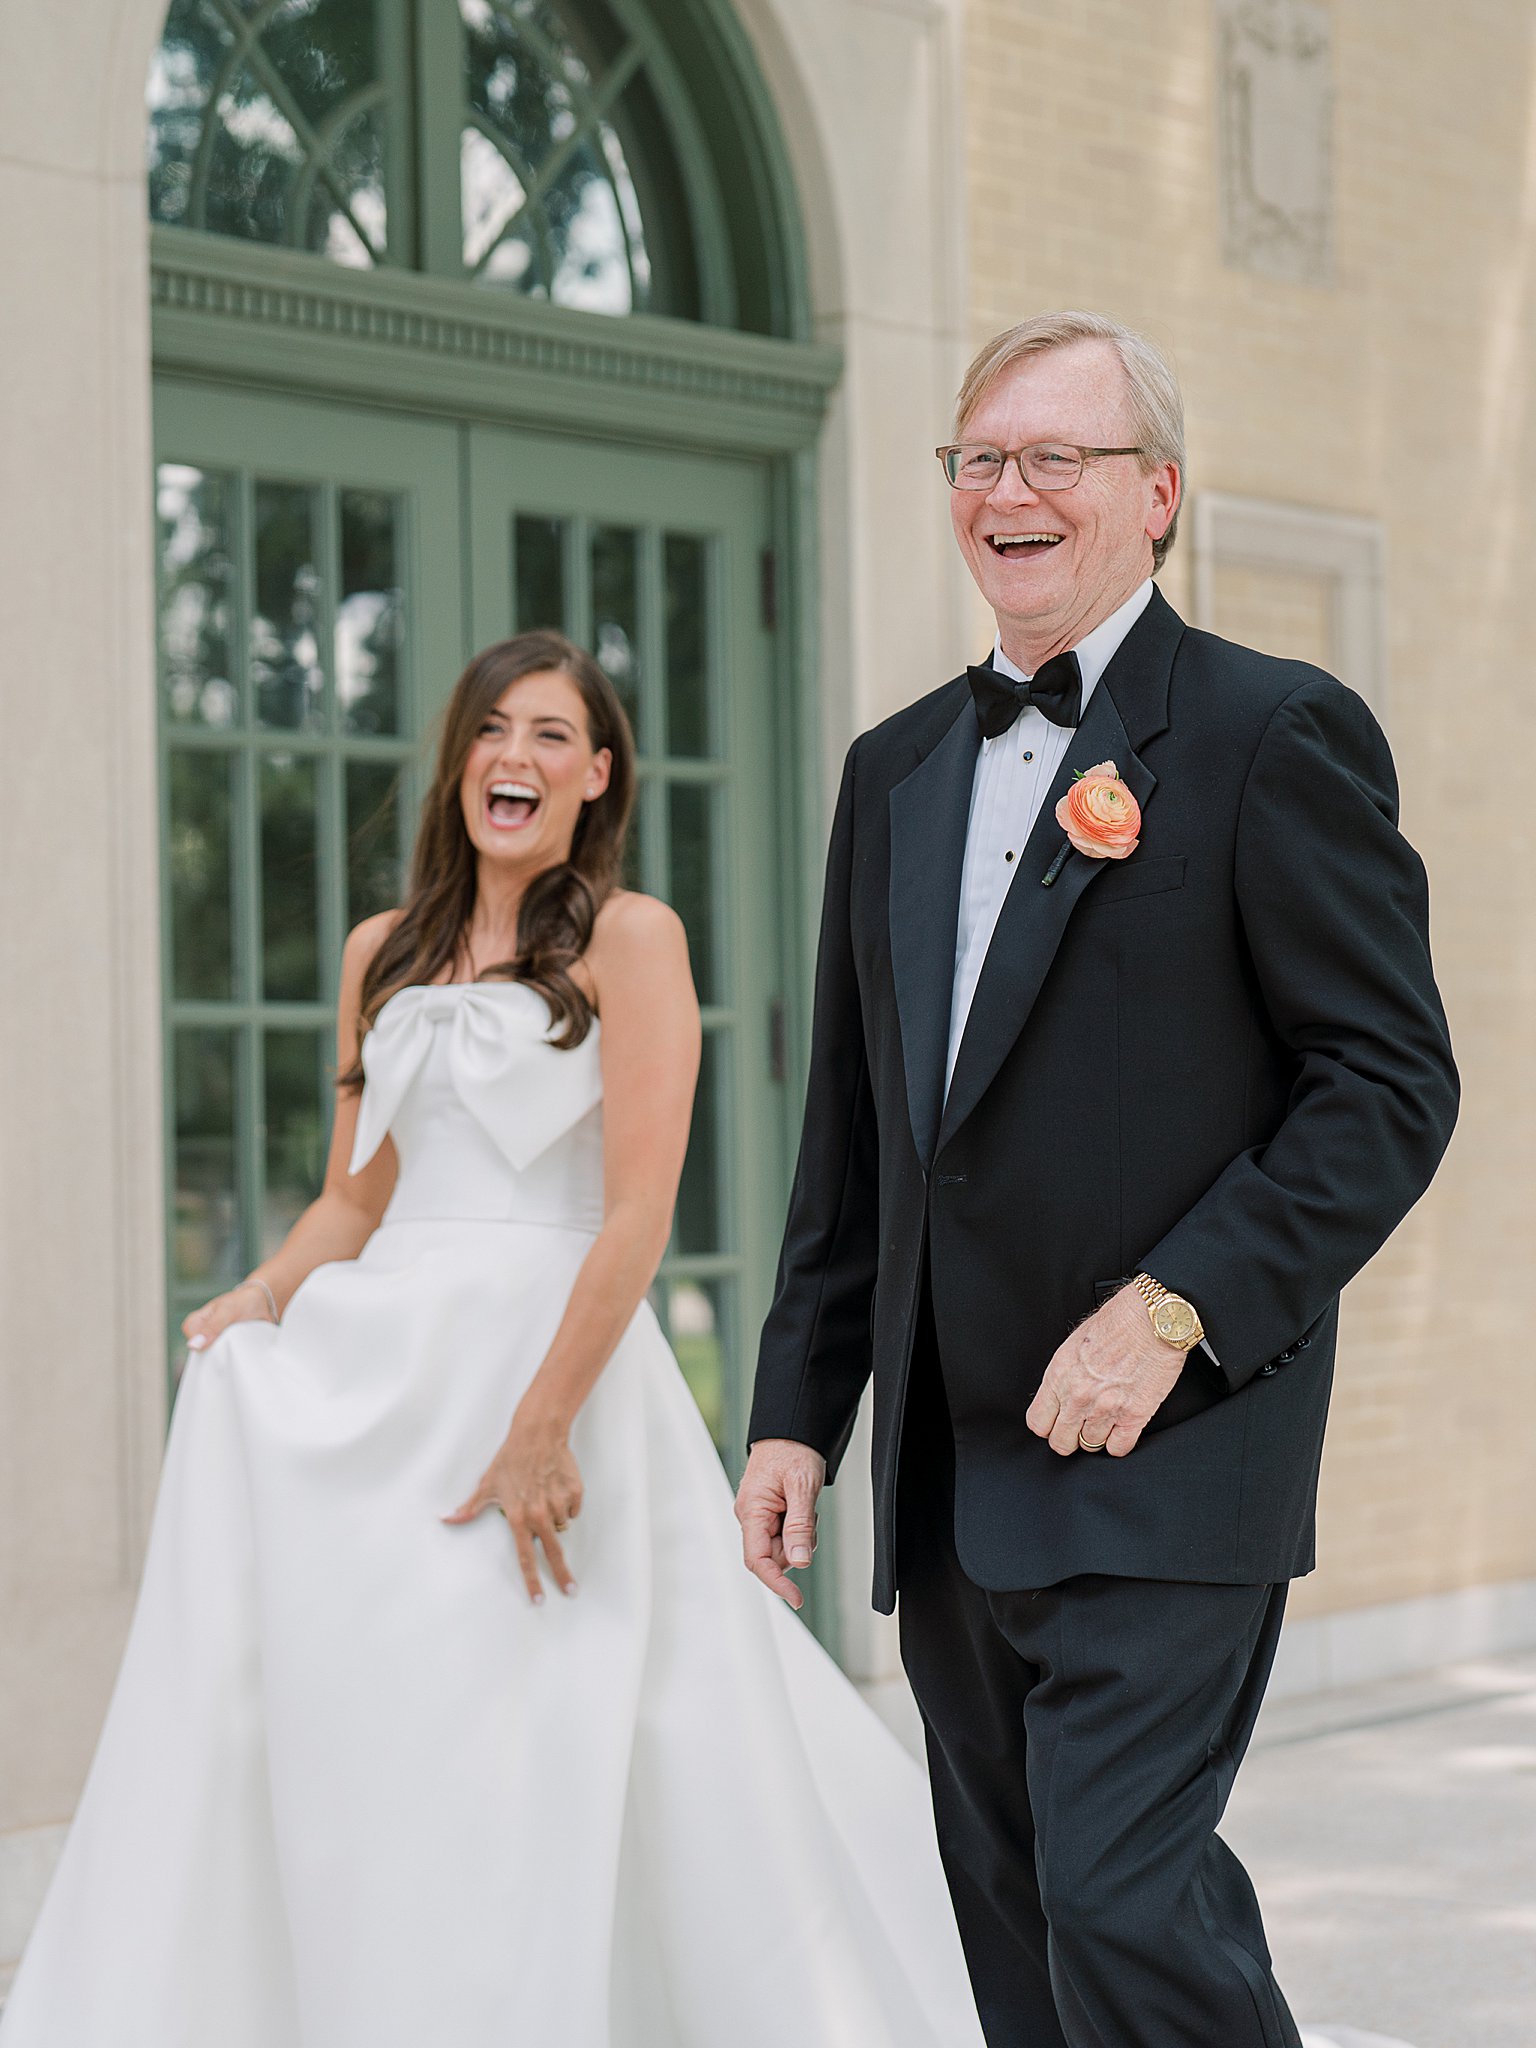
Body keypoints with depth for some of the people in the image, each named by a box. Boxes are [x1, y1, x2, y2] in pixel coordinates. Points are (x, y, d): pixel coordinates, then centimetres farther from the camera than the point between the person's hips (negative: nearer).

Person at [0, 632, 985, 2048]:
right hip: (379, 1374, 5)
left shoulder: (628, 939, -2)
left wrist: (541, 1425, -18)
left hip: (554, 1349, -5)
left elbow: (638, 1213, -10)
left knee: (526, 1743, -7)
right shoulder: (384, 953, 15)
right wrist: (262, 1299, -2)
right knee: (293, 1696, -2)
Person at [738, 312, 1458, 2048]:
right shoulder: (896, 771, 15)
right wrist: (797, 1406, 13)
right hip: (946, 1480, 7)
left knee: (1122, 1898, -15)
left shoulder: (1273, 734, -4)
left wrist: (1174, 1308, -18)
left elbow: (1389, 1084, -9)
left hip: (1168, 1458, -7)